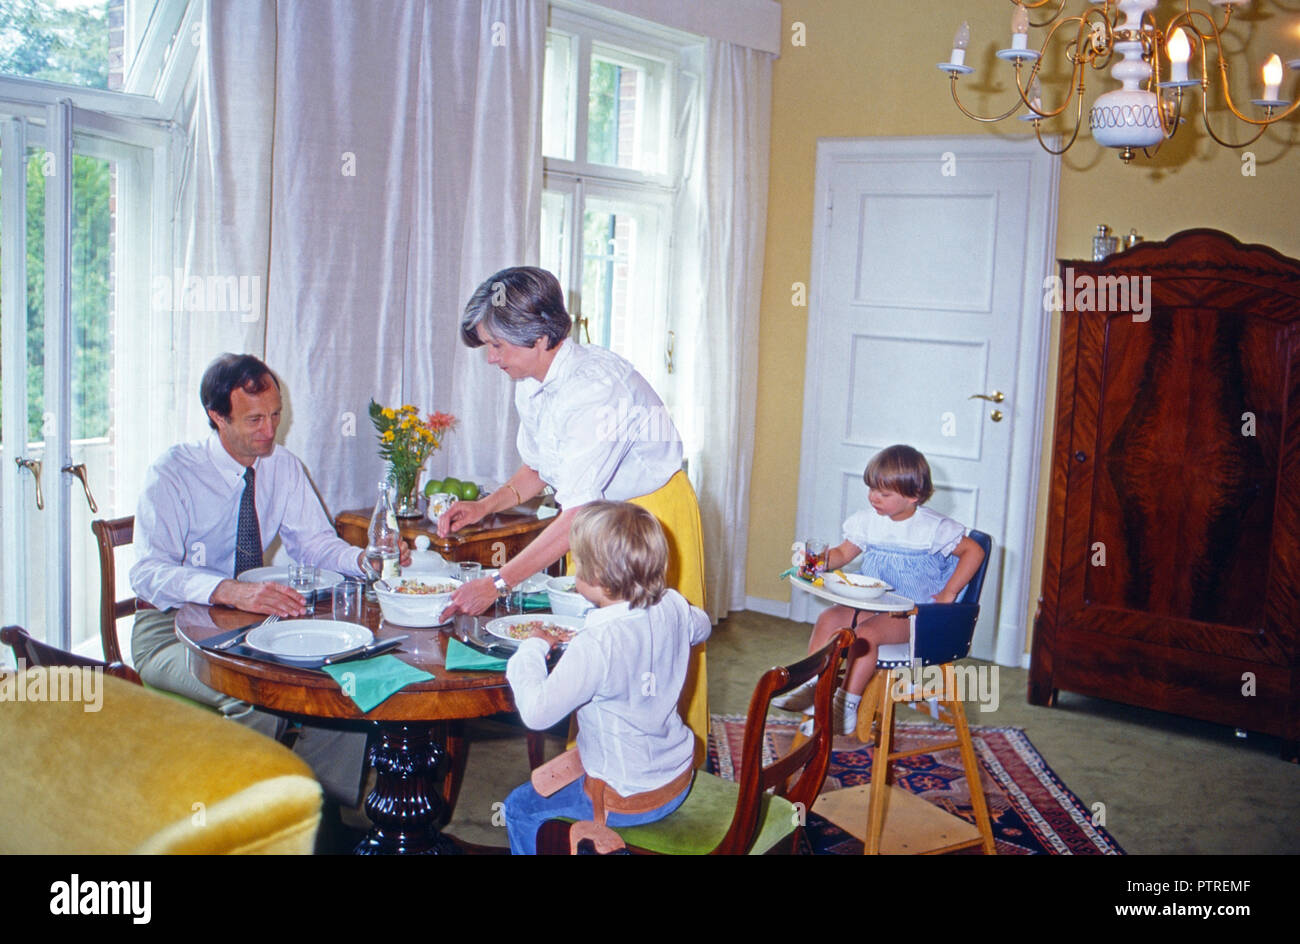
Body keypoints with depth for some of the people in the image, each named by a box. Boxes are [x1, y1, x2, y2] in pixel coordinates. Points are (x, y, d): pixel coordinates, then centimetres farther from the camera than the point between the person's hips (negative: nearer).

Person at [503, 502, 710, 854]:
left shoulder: (598, 645, -33)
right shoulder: (674, 607, -11)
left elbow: (537, 712, -35)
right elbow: (700, 627, 14)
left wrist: (532, 648, -18)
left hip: (629, 799, -8)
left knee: (519, 808, 12)